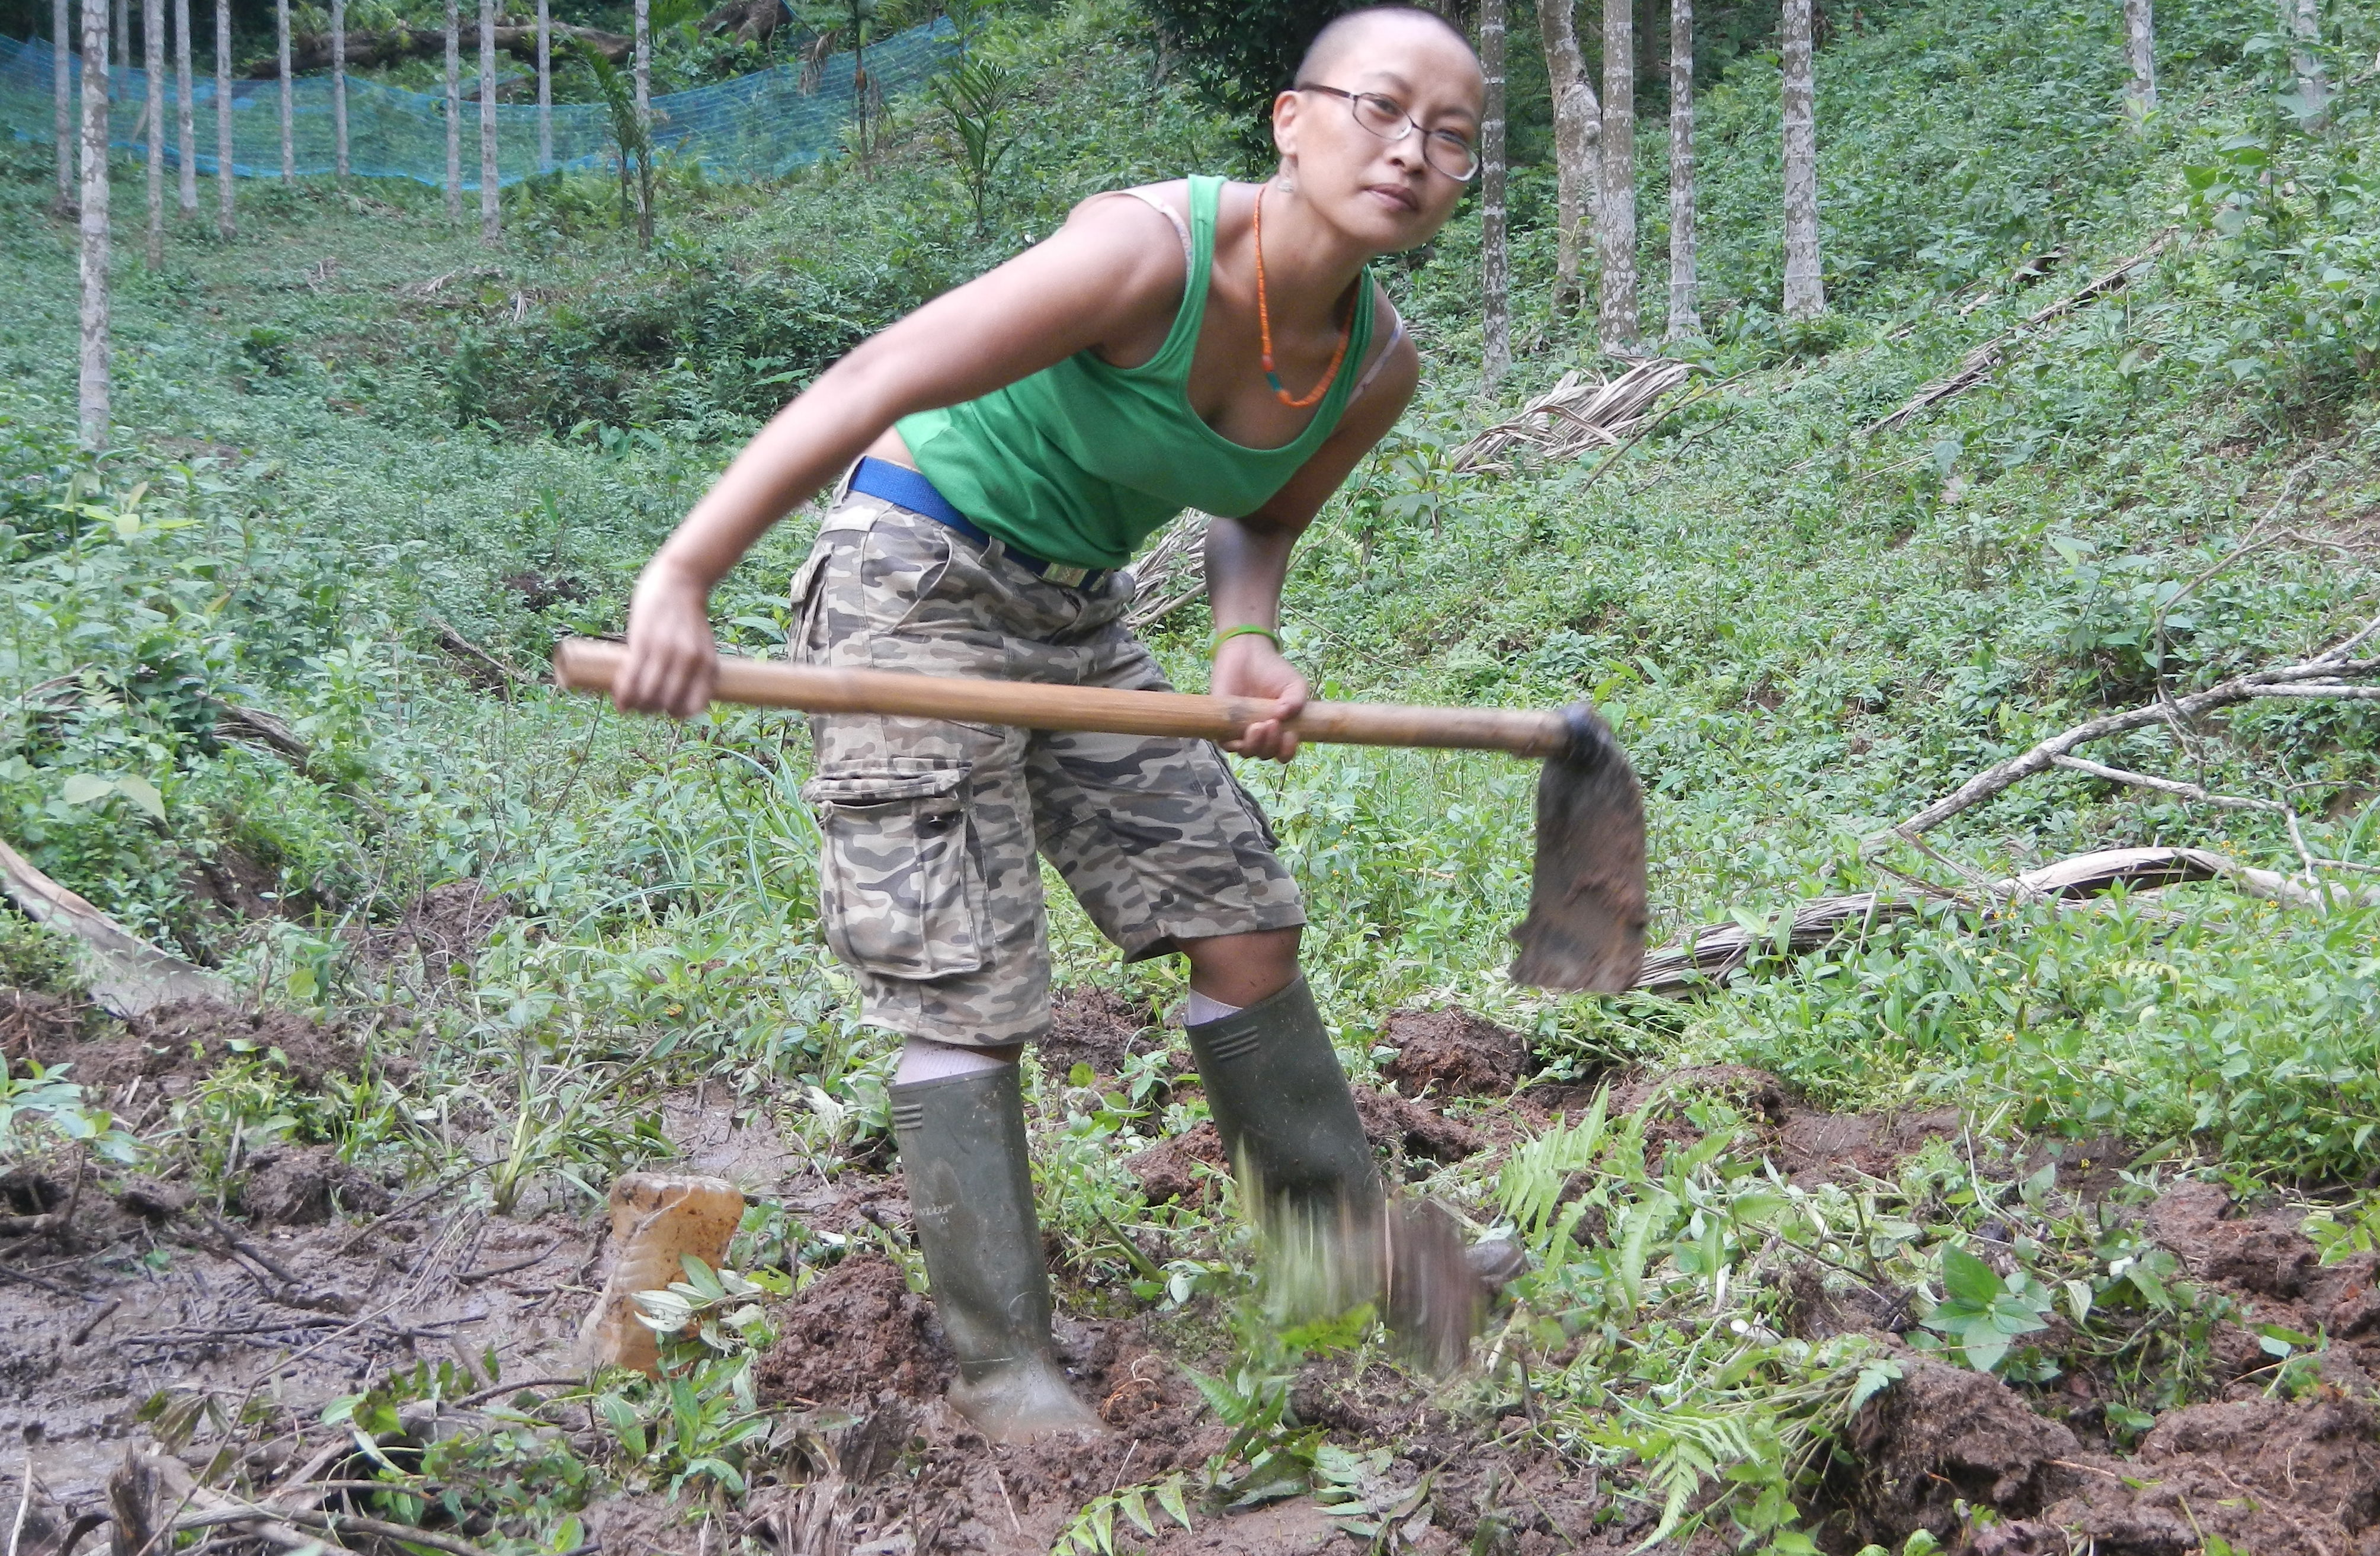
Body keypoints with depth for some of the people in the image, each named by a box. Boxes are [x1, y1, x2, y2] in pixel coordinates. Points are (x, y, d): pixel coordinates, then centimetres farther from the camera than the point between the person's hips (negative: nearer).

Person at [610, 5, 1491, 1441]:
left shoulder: (1381, 368, -7)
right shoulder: (1153, 251, -30)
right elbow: (872, 388, -34)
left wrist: (1249, 639, -12)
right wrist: (683, 577, -38)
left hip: (1081, 613, 7)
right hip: (917, 572, -7)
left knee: (1244, 921, 8)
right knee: (966, 989, -5)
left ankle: (1352, 1237, 27)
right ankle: (1005, 1363, 6)